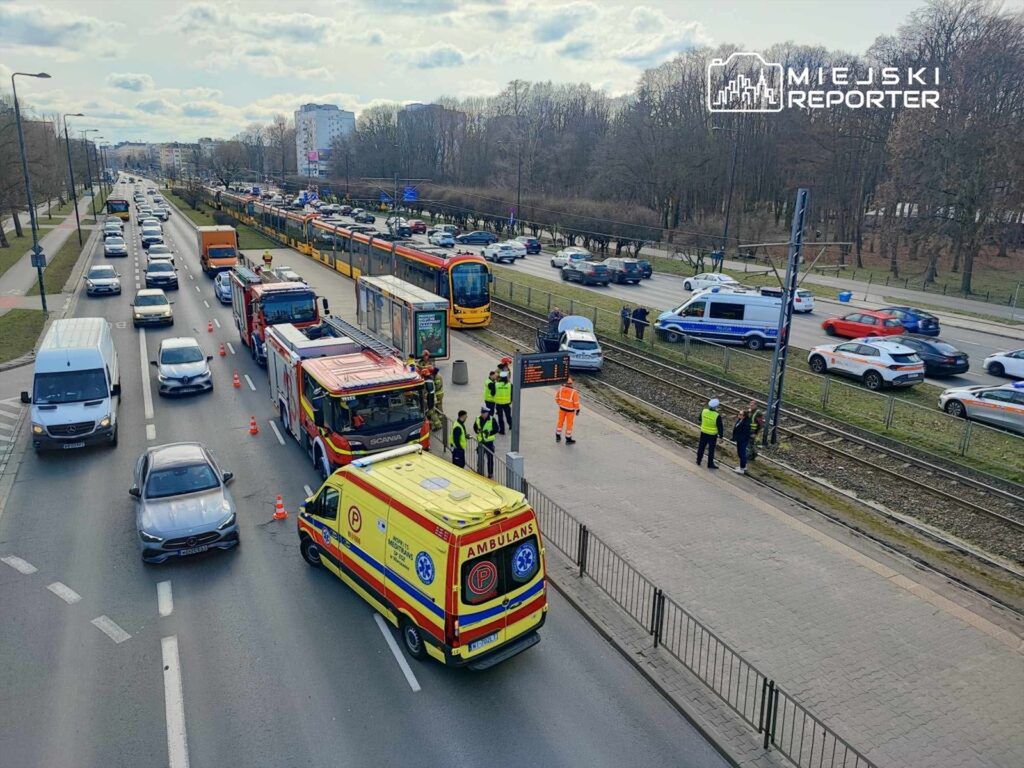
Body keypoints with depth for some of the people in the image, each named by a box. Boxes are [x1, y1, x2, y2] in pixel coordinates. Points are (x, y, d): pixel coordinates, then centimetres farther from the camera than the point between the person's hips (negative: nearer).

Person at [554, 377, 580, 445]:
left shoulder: (561, 389, -11)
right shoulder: (573, 392, -23)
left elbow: (557, 397, 3)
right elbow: (576, 402, -16)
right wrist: (577, 409, 0)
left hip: (562, 408, 4)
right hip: (570, 410, -4)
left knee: (560, 421, 20)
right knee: (569, 424, 10)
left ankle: (558, 437, 31)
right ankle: (568, 440, 19)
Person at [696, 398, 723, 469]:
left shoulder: (704, 411, -13)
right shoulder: (717, 416, -26)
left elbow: (700, 419, 6)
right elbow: (720, 427, -17)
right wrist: (720, 435, -4)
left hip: (703, 433, 4)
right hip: (712, 435, -4)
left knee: (701, 447, 19)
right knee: (711, 449, 11)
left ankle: (698, 461, 32)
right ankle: (710, 464, 22)